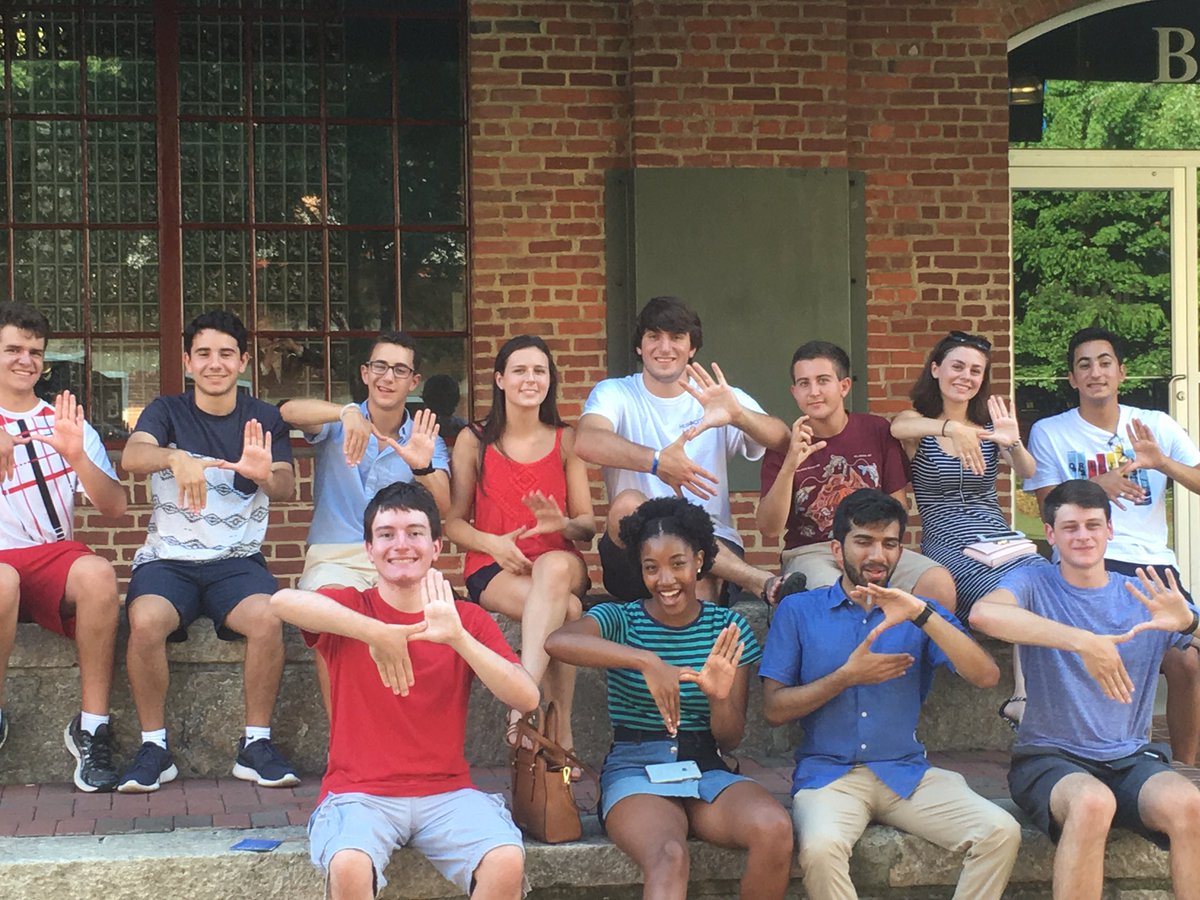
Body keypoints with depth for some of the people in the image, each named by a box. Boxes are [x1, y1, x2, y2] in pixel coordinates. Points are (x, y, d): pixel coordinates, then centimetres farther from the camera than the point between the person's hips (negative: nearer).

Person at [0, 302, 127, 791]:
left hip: (56, 555, 2)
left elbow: (115, 507, 5)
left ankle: (91, 728, -25)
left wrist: (77, 456, -14)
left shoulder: (66, 423, 16)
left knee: (97, 573, -33)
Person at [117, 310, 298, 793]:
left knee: (268, 620, -31)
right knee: (146, 622, -32)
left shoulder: (264, 419, 10)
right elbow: (131, 457, -15)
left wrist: (265, 475, -32)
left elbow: (286, 488, -7)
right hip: (168, 558, 0)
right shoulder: (167, 412, 7)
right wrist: (176, 458, -38)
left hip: (238, 560, 1)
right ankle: (154, 748, -16)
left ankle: (256, 744, -15)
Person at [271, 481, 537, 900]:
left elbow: (527, 698, -8)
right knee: (348, 866, -34)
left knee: (507, 863, -27)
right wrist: (375, 633, -30)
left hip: (446, 792, 2)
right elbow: (283, 600, -21)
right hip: (359, 793, -2)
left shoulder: (468, 620, 8)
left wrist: (457, 637, -22)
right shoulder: (350, 610, 3)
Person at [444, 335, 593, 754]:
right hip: (492, 570, -1)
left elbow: (588, 525, 8)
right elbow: (454, 522, 5)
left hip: (560, 563, 1)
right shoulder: (474, 441, 7)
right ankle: (561, 735, -37)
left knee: (553, 567, -40)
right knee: (565, 610, -36)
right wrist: (492, 542, -16)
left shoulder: (565, 440, 11)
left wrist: (564, 523, -17)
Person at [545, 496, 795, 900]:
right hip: (635, 770, -3)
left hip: (708, 770, 3)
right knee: (669, 857, -37)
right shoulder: (621, 619, 1)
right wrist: (646, 661, -34)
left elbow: (730, 741, 7)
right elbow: (557, 642, -24)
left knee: (775, 828, -30)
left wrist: (719, 697, -16)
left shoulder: (729, 628, 9)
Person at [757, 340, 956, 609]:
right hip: (809, 553, -3)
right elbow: (769, 529, -7)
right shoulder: (783, 445, 2)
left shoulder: (877, 431, 7)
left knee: (939, 583, -26)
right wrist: (789, 466, -20)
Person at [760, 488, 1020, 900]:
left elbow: (986, 676, -4)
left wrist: (921, 614, -16)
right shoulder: (799, 611, 9)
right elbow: (774, 708, 3)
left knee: (1001, 832, -21)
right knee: (820, 848, -35)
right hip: (829, 773, -2)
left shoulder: (921, 614, 13)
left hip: (907, 772, 2)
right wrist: (846, 676, -8)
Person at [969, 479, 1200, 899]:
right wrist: (1084, 642, -33)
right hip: (1050, 759, -3)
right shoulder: (1034, 585, 1)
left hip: (1130, 759, 3)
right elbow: (983, 613, -23)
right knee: (1092, 802, -36)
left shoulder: (1147, 597, 10)